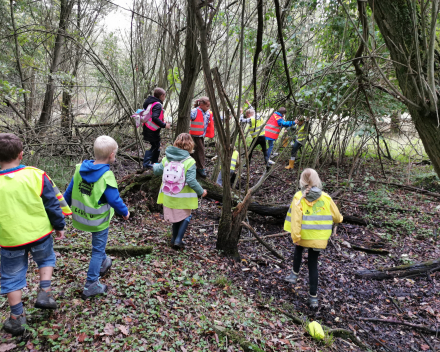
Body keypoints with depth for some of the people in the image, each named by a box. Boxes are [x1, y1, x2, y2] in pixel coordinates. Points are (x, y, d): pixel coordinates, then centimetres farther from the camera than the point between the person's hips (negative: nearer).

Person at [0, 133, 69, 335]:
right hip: (39, 234, 0)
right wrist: (59, 226, 8)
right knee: (46, 259, 30)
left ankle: (16, 319, 26)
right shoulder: (36, 175, -13)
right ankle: (45, 294, 19)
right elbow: (53, 204, -5)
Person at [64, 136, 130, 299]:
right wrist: (125, 212, -1)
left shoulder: (80, 168, -7)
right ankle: (91, 286, 16)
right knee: (97, 250, 9)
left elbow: (69, 191, 3)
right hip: (99, 221, -6)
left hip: (79, 217, 6)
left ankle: (103, 262, 50)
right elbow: (114, 200, -19)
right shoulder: (107, 176, -25)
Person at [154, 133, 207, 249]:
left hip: (169, 196, 5)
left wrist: (155, 166, 32)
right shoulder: (189, 161, -19)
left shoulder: (167, 158, -4)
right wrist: (201, 192, -8)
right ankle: (178, 240, 9)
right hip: (183, 198, -5)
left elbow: (157, 170, 8)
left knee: (176, 217, 23)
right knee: (185, 217, 18)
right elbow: (191, 181, -23)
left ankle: (174, 239, 34)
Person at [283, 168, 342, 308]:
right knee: (313, 264, 11)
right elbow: (336, 217, 4)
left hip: (303, 236, -1)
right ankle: (313, 296, 14)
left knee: (298, 250, 32)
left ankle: (295, 274, 35)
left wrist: (295, 237, -18)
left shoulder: (299, 198, -13)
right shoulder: (325, 198, -5)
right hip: (319, 238, 1)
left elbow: (295, 220, -21)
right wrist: (339, 219, 27)